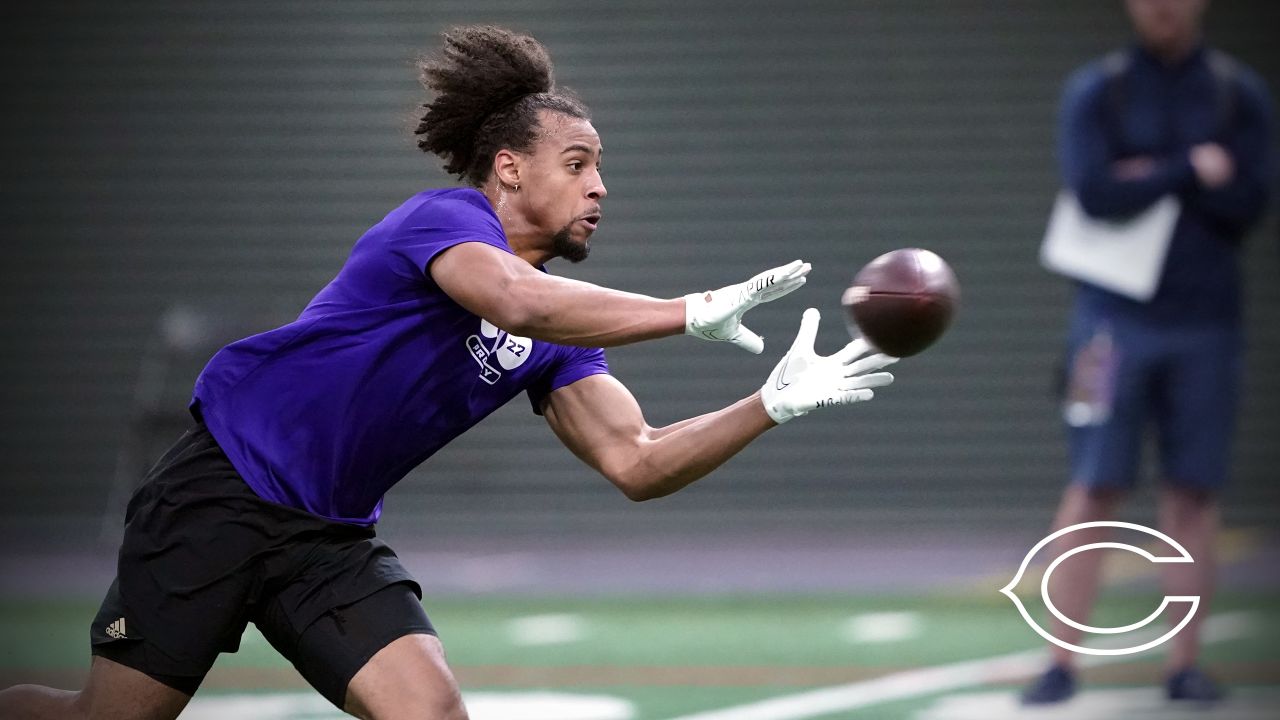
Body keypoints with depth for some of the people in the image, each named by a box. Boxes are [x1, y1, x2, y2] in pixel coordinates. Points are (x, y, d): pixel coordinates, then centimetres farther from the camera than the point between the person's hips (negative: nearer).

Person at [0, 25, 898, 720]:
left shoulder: (557, 338, 8)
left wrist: (771, 404, -12)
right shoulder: (445, 217, -15)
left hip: (332, 540, 7)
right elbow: (515, 299, -38)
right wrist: (694, 311, -39)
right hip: (223, 490, -7)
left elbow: (635, 462, 0)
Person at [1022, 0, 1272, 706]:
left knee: (1193, 494, 2)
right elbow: (1093, 190, -12)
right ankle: (1061, 664, -3)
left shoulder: (1240, 93, 7)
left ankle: (1184, 664, 6)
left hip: (1205, 322, 2)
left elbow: (1246, 203, -5)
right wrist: (1191, 171, -10)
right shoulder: (1094, 90, 3)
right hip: (1116, 318, -2)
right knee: (1093, 490, -5)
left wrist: (1150, 177, -11)